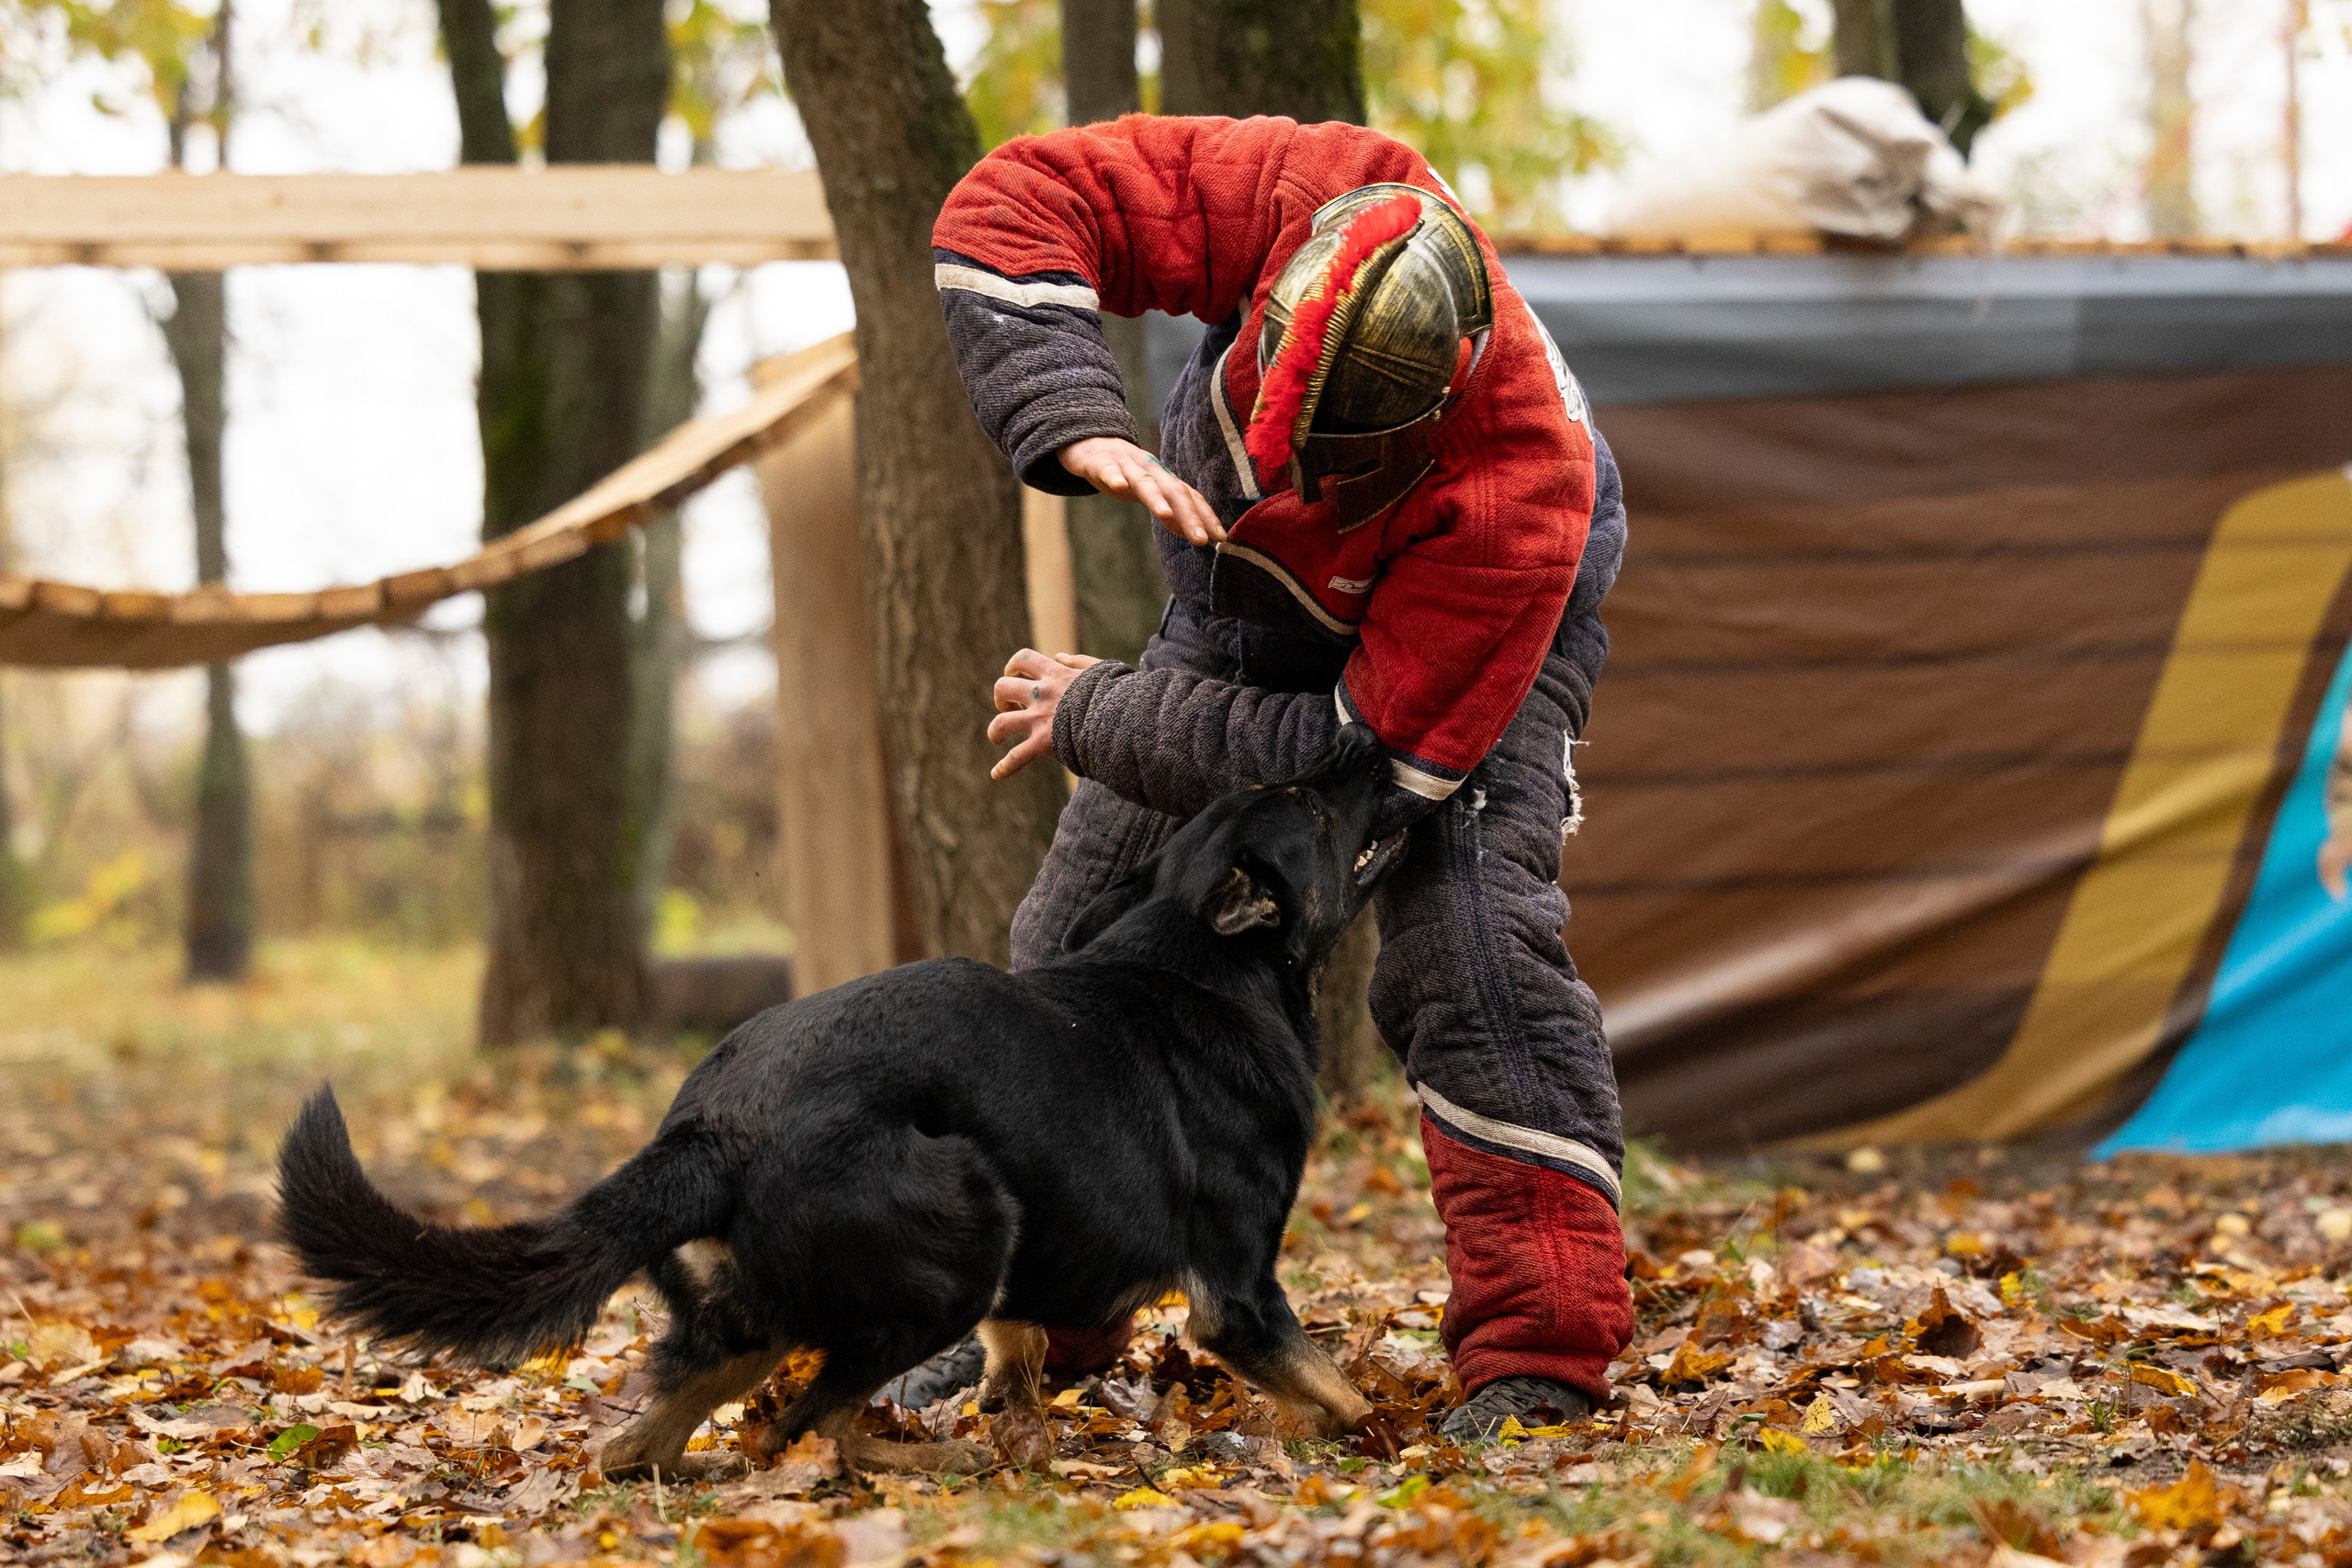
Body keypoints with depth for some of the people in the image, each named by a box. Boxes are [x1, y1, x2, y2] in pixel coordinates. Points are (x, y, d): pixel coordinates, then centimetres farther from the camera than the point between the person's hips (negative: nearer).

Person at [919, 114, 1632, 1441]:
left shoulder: (1521, 500, -44)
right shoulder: (1301, 196, -38)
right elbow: (1012, 210, -32)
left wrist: (1098, 718, -29)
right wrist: (1081, 432, -47)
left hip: (1483, 645, -5)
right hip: (1246, 604, 5)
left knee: (1467, 933, -29)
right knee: (1085, 944, 4)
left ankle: (1545, 1353, -24)